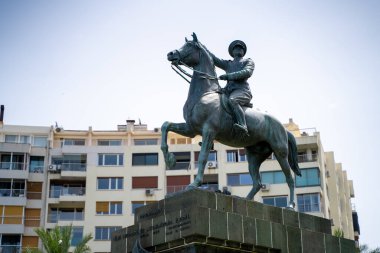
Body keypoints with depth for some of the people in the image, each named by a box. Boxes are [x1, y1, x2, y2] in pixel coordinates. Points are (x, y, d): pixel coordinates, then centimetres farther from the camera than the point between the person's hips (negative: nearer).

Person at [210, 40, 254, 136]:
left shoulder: (249, 62, 18)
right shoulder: (228, 64, 31)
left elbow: (247, 73, -3)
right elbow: (213, 59, 21)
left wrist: (228, 76, -11)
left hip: (242, 90, -6)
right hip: (228, 91, 6)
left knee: (232, 100, -38)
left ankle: (243, 127, -55)